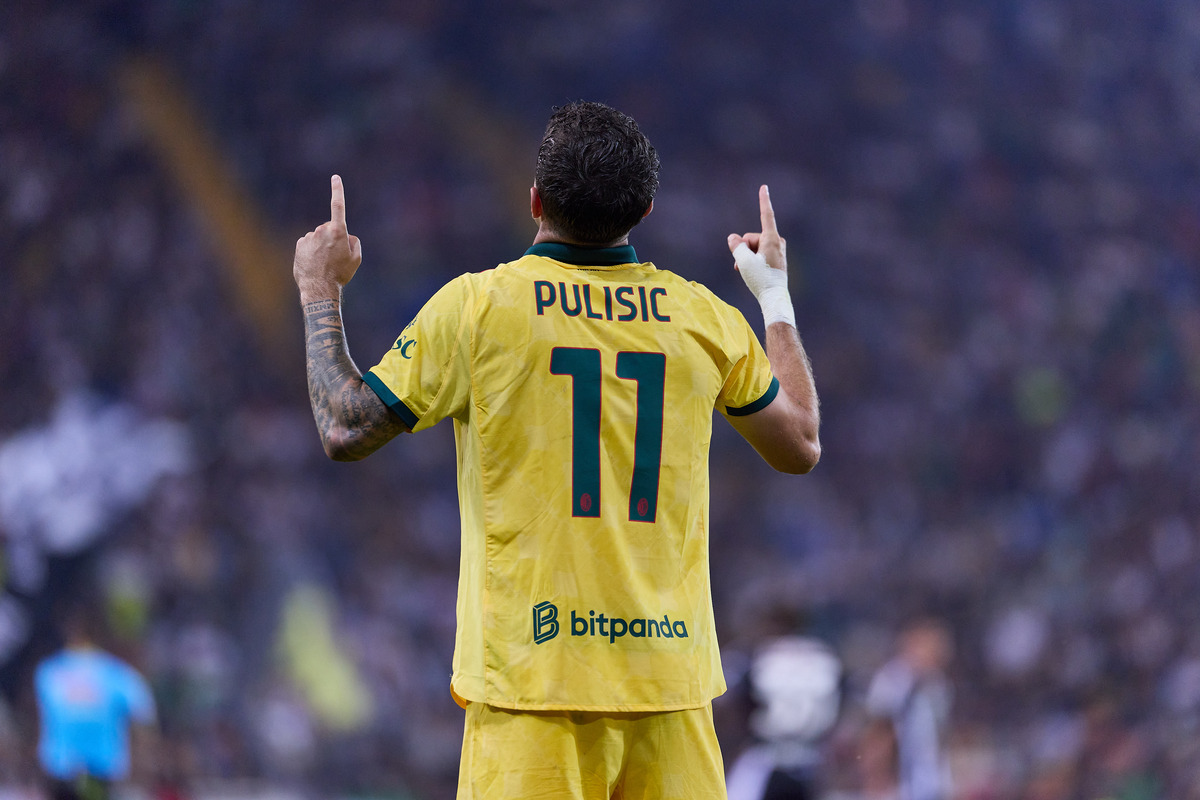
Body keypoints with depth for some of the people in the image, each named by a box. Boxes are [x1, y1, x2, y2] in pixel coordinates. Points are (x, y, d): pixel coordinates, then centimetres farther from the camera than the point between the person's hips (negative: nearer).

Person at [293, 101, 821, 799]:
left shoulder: (475, 308, -5)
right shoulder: (705, 320, 4)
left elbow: (346, 433, 1)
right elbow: (800, 446, 19)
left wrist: (320, 293, 15)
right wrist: (776, 297, 32)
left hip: (531, 672, -3)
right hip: (671, 680, 3)